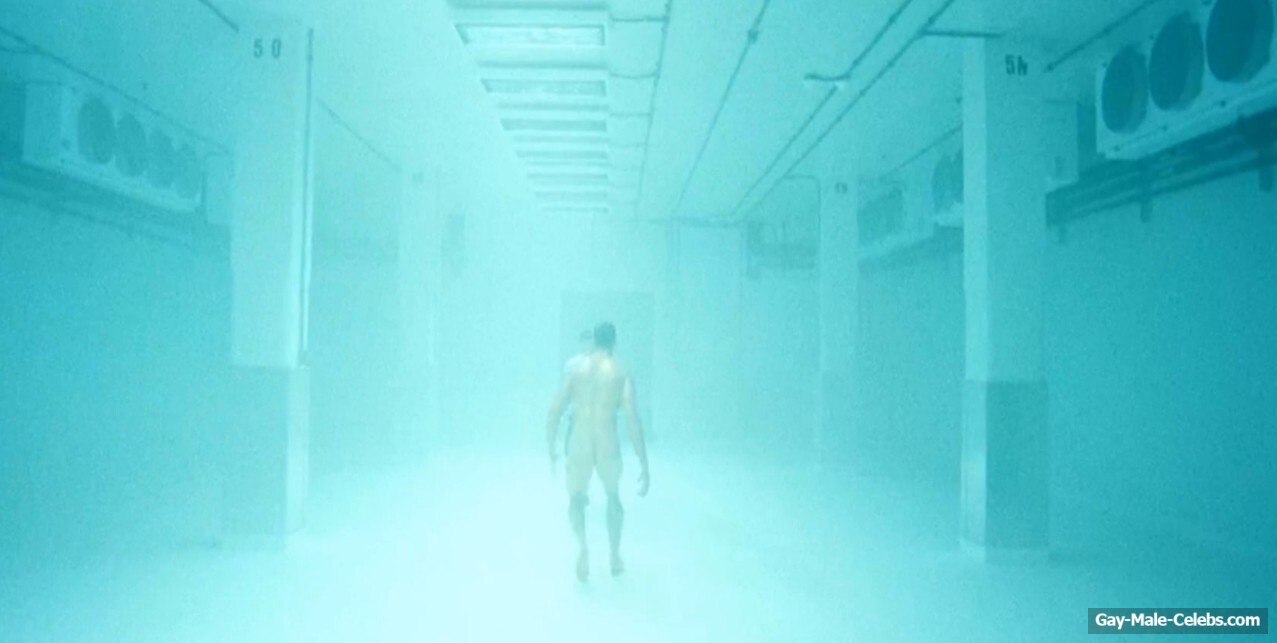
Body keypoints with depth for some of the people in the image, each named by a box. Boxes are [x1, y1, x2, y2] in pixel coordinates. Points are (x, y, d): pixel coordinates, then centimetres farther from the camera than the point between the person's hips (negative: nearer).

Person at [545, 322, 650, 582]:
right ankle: (615, 557, 32)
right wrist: (644, 466, -5)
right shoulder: (621, 373, 1)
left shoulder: (577, 368, 6)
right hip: (608, 445, 0)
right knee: (613, 496, 27)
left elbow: (554, 412, 2)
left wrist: (552, 450, 15)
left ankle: (581, 543, -9)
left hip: (580, 445, 0)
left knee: (576, 498, 21)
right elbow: (633, 421, -7)